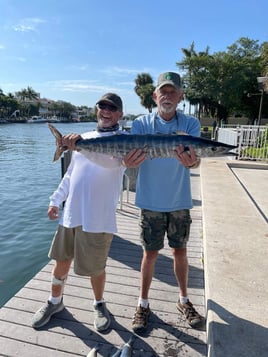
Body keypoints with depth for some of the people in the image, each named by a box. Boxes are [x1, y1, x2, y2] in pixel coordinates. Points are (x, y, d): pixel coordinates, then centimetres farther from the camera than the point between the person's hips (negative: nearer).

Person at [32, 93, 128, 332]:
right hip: (71, 214, 6)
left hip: (98, 218, -6)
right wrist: (56, 200, 17)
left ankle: (99, 305, 37)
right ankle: (55, 302, 42)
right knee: (62, 259, 18)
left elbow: (111, 160, -31)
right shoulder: (84, 137, 14)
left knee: (95, 267, 9)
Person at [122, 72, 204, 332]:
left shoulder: (190, 124, -3)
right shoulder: (141, 124, -5)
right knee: (150, 253, 9)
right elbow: (132, 154, -17)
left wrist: (191, 161, -41)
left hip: (180, 202, 2)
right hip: (151, 202, -1)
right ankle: (143, 303, 29)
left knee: (180, 251, 15)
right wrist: (129, 162, -41)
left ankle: (184, 300, 36)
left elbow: (194, 157, -17)